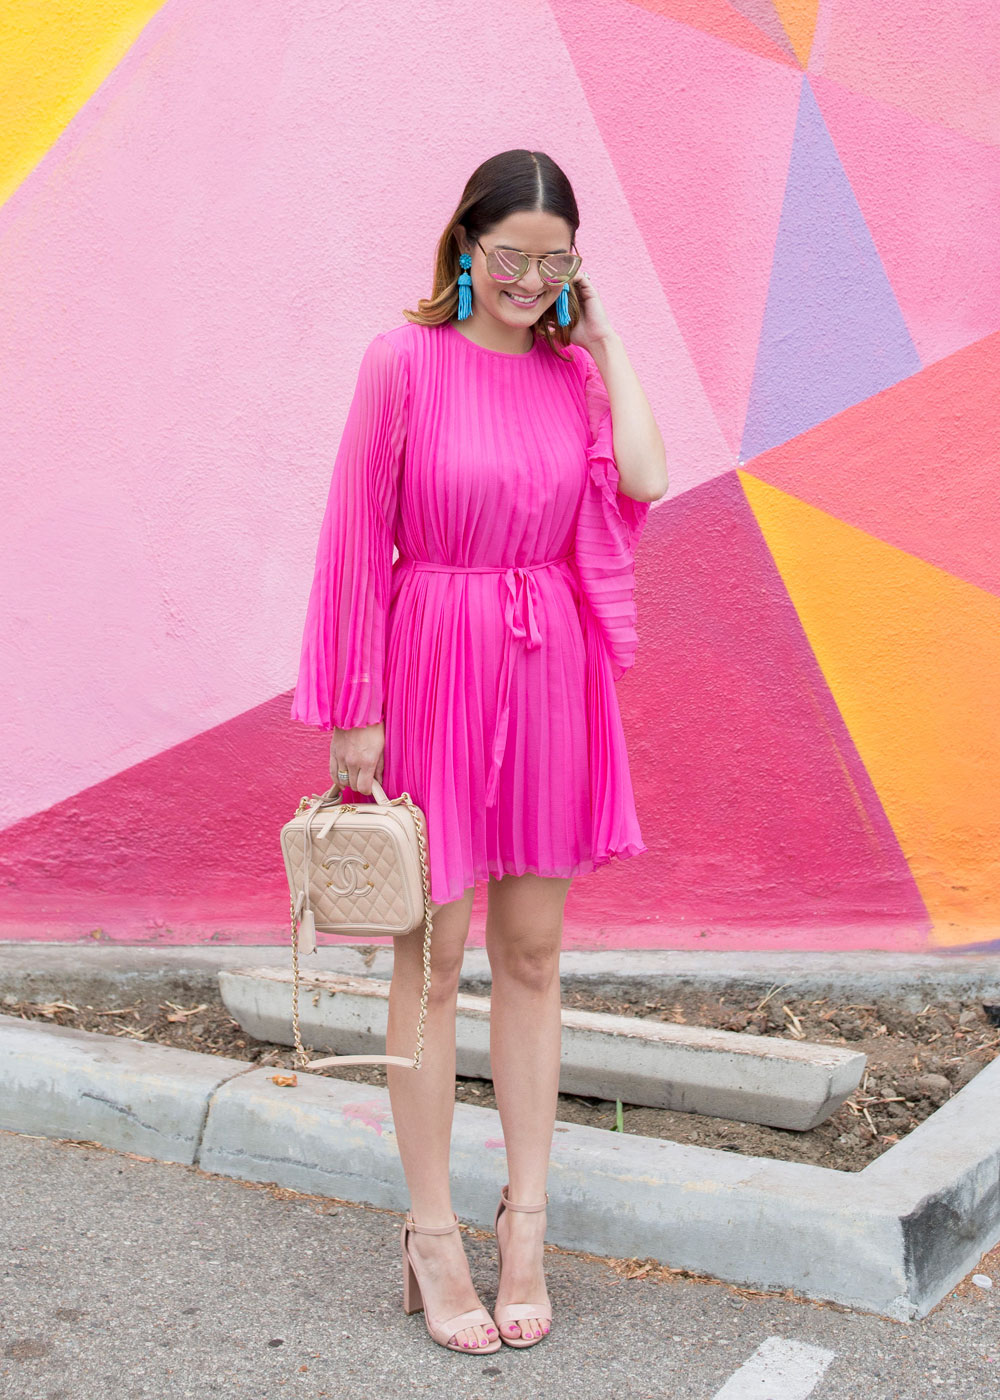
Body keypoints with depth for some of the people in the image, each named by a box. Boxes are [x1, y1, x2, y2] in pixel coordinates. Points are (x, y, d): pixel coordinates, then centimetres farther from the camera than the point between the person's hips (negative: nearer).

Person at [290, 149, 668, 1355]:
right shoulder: (405, 362, -6)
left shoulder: (575, 367, 7)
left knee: (532, 950, 10)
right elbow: (356, 541, -7)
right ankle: (431, 1240, 17)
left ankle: (525, 1222, 23)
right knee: (432, 959, 4)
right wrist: (354, 713, -11)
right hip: (435, 667, -4)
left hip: (551, 675, 4)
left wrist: (602, 342, -2)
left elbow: (642, 483, -10)